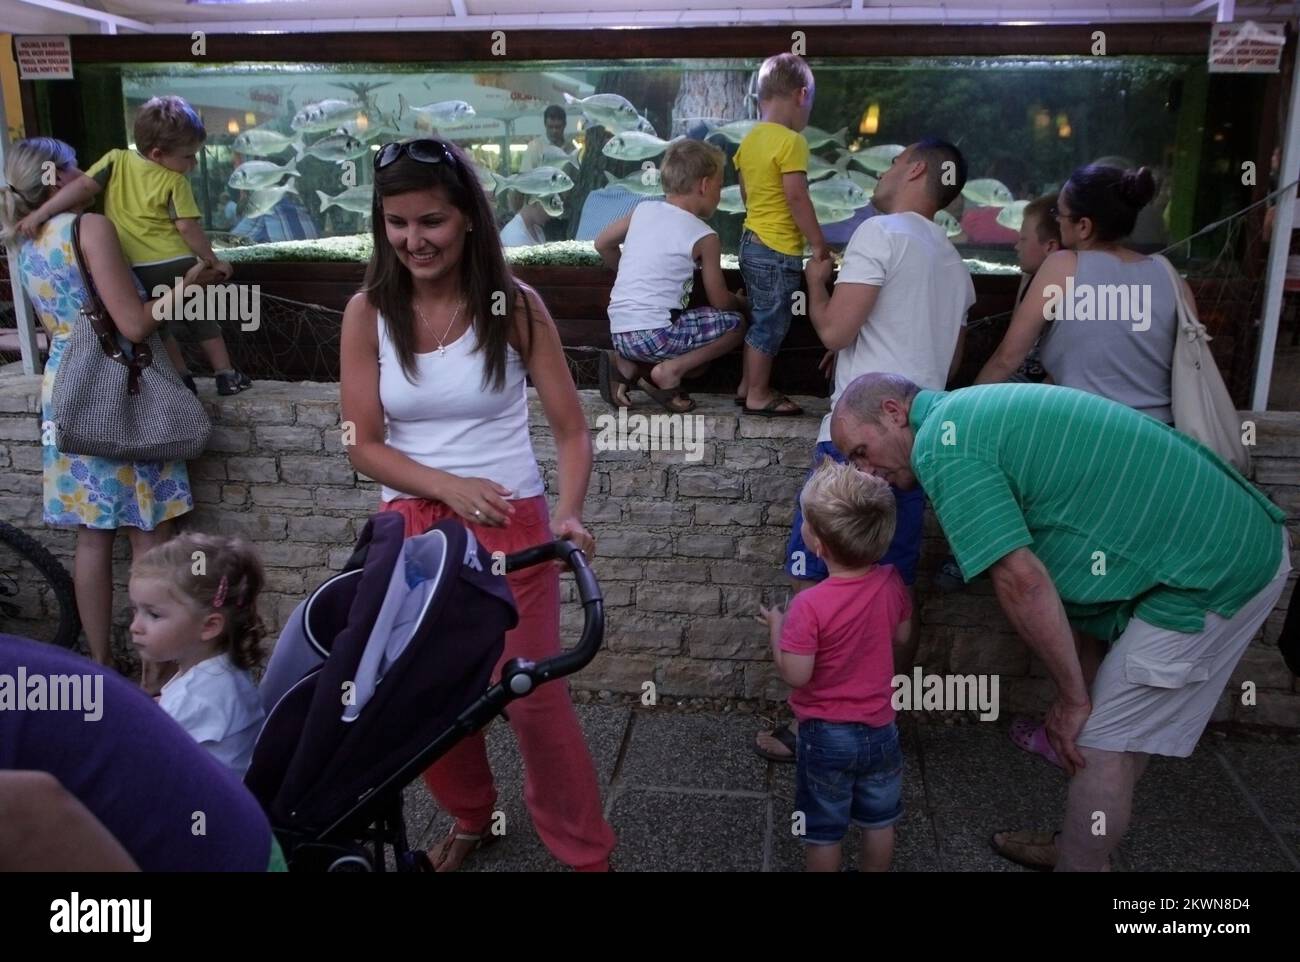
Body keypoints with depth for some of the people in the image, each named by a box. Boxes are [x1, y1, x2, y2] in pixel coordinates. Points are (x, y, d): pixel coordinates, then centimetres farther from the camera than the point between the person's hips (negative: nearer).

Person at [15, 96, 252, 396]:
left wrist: (41, 213, -5)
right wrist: (213, 261, 0)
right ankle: (227, 376, 16)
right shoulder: (175, 182, -7)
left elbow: (83, 187, -6)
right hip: (178, 266, -2)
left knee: (156, 326, 21)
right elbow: (188, 228, -9)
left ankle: (182, 380, 18)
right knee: (201, 319, 16)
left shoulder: (116, 159, 2)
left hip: (136, 271, 2)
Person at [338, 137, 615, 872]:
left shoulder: (514, 305, -8)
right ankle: (471, 817, 43)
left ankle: (587, 854, 24)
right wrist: (448, 487, -20)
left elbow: (573, 430, -7)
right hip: (412, 528, 3)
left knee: (534, 697, 3)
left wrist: (570, 513, -24)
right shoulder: (369, 313, -4)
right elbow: (364, 445, -4)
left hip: (513, 526, -2)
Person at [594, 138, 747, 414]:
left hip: (619, 331, 7)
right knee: (735, 323, 8)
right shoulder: (704, 237, -4)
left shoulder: (643, 211, 10)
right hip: (654, 333, -7)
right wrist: (741, 303, 25)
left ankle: (628, 366, 7)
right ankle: (670, 370, -5)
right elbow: (720, 301, 2)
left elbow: (602, 244, 21)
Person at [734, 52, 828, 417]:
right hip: (779, 249, -9)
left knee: (759, 318, 18)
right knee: (770, 323, 0)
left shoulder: (749, 140, 9)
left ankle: (748, 385, 26)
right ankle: (758, 396, 8)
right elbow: (797, 198, -19)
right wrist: (820, 245, -13)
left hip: (752, 241, 9)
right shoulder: (791, 142, -16)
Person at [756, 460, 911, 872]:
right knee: (880, 821, 24)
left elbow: (795, 675, -23)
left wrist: (777, 627, -10)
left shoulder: (810, 605, -29)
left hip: (826, 734, -4)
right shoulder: (891, 583, -13)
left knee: (823, 830, 17)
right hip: (880, 728, 4)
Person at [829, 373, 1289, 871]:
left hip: (1211, 567, -9)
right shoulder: (974, 412, 13)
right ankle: (1081, 844, 35)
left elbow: (1020, 580, -20)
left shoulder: (940, 444, -15)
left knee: (1100, 741, 0)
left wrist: (1072, 697, -10)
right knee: (1122, 726, 20)